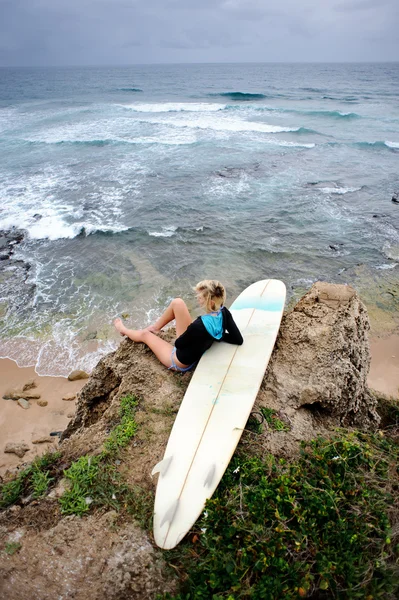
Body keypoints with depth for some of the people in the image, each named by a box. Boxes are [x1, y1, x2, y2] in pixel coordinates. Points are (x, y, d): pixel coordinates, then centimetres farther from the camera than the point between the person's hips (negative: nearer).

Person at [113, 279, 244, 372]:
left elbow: (178, 343, -21)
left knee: (145, 334, 16)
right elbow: (238, 339, -11)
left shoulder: (199, 325, -40)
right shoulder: (224, 313, -20)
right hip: (194, 350, 7)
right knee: (177, 303, -1)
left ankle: (124, 330, 53)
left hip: (179, 362, -7)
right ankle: (155, 328, 27)